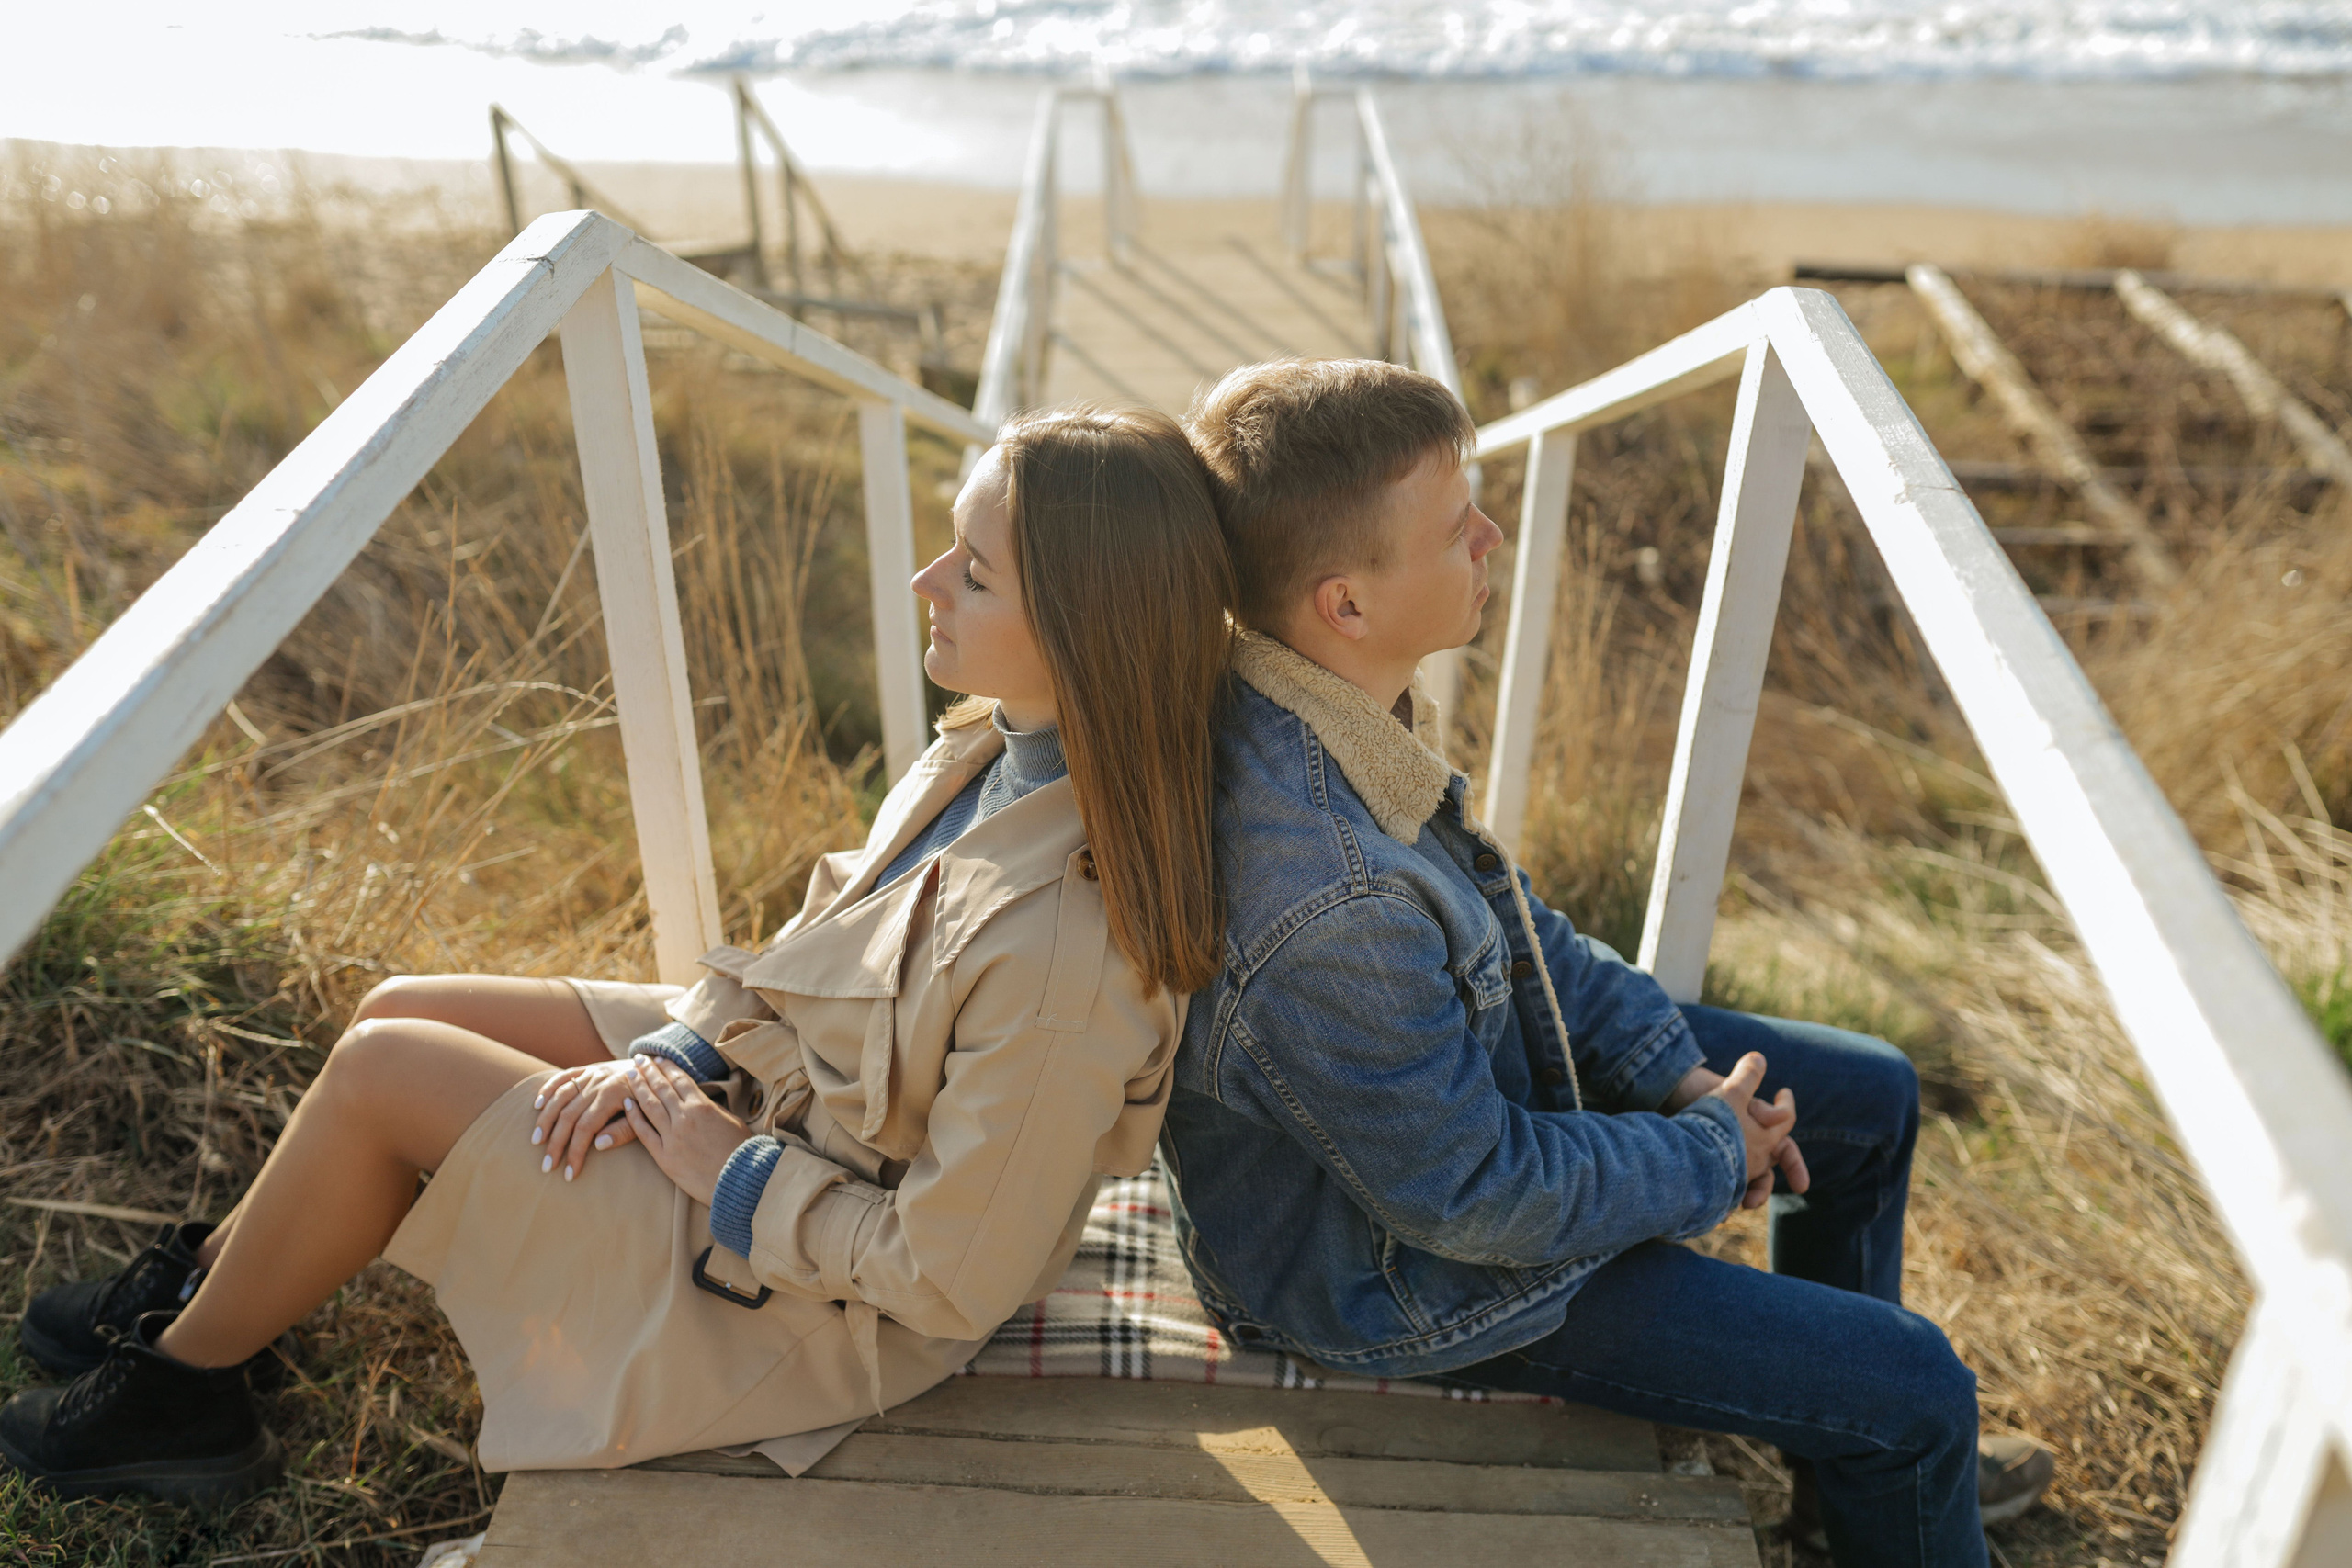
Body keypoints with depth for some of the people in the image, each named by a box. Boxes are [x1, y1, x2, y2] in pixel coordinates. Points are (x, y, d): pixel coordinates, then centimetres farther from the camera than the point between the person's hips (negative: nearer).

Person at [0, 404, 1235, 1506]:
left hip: (819, 1301, -7)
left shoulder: (1065, 954, -36)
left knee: (380, 1071, -6)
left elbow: (951, 1279, -26)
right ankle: (206, 1278, 36)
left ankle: (180, 1385, 23)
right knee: (400, 1009, 8)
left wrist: (728, 1169, -16)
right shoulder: (994, 748, -9)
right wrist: (676, 1052, -6)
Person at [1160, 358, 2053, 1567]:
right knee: (1916, 1387, -3)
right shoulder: (1321, 906, -40)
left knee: (1873, 1096, 18)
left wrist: (1670, 1064, -1)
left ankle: (1855, 1449, 42)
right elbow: (1475, 1194, -27)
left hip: (1460, 1061, 9)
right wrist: (1714, 1155, -11)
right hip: (1404, 1264, -8)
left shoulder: (1332, 708, -12)